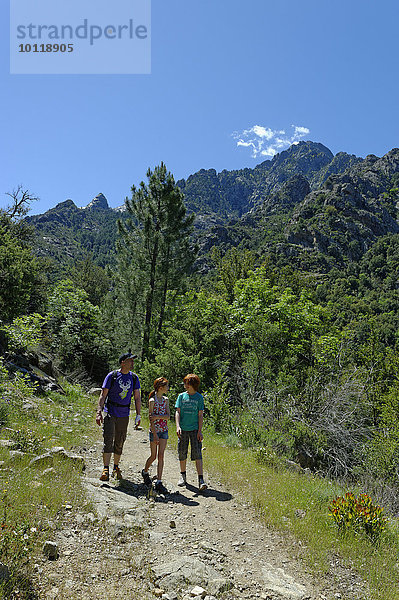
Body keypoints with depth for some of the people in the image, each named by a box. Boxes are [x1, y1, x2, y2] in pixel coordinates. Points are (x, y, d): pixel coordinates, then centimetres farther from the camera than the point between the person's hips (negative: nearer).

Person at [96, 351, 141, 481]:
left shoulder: (134, 378, 4)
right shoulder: (112, 376, -6)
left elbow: (137, 398, 8)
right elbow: (103, 395, -5)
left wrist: (138, 415, 2)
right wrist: (99, 413, -13)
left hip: (124, 415, 3)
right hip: (110, 413, -3)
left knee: (119, 443, 10)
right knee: (108, 441, -11)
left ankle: (116, 468, 25)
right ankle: (106, 470, -8)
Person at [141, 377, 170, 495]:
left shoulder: (165, 400, 6)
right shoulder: (152, 401, -11)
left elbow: (168, 416, -1)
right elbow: (151, 419, -13)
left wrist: (157, 416, -18)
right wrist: (155, 434, -16)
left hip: (164, 430, 4)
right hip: (154, 430, -4)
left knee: (161, 456, -1)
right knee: (153, 456, 7)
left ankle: (159, 482, 1)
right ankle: (145, 471, 36)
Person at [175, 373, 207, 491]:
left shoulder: (199, 397, 2)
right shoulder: (181, 396, 5)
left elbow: (200, 415, 1)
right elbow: (178, 412, 1)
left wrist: (200, 431, -5)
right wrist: (178, 426, -13)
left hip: (195, 429, -2)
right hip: (183, 429, 2)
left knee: (197, 454, -8)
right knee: (182, 453, 10)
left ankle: (201, 480, -10)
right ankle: (183, 476, 28)